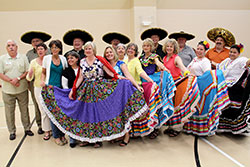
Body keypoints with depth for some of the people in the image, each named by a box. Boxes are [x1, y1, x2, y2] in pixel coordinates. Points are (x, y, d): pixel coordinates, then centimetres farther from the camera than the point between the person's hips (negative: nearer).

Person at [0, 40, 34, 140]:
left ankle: (27, 128, 22)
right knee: (9, 112, 6)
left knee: (24, 110, 8)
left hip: (22, 89, 1)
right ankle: (12, 131, 19)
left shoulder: (23, 58, 5)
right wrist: (11, 81, -16)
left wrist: (18, 78, -15)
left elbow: (27, 71, 0)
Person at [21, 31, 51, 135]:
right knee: (37, 104, 7)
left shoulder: (47, 52, 1)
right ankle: (40, 125, 19)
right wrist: (28, 83, 7)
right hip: (34, 82, 3)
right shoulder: (29, 54, 10)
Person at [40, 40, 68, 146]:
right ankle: (56, 136, 8)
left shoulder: (63, 59, 8)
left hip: (61, 88, 2)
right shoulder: (47, 58, 3)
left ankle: (62, 134, 16)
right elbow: (43, 72, 11)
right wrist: (42, 81, -8)